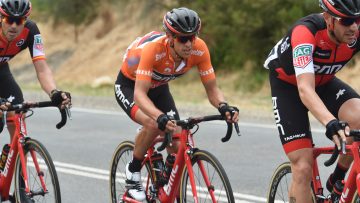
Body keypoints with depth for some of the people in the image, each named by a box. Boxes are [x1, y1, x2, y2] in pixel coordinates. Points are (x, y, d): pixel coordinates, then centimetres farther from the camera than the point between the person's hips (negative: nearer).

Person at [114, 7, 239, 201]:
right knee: (153, 124, -32)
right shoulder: (153, 49, -42)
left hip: (159, 87, 5)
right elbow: (140, 94, -47)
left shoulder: (199, 49, -28)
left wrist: (224, 107, -44)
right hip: (130, 85, -5)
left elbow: (212, 89, -21)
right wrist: (161, 117, -65)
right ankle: (133, 170, -7)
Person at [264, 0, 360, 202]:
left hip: (324, 82, 4)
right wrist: (331, 124, -64)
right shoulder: (306, 31, -38)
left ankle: (338, 181, -3)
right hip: (289, 86, -4)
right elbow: (305, 89, -48)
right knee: (303, 168, -13)